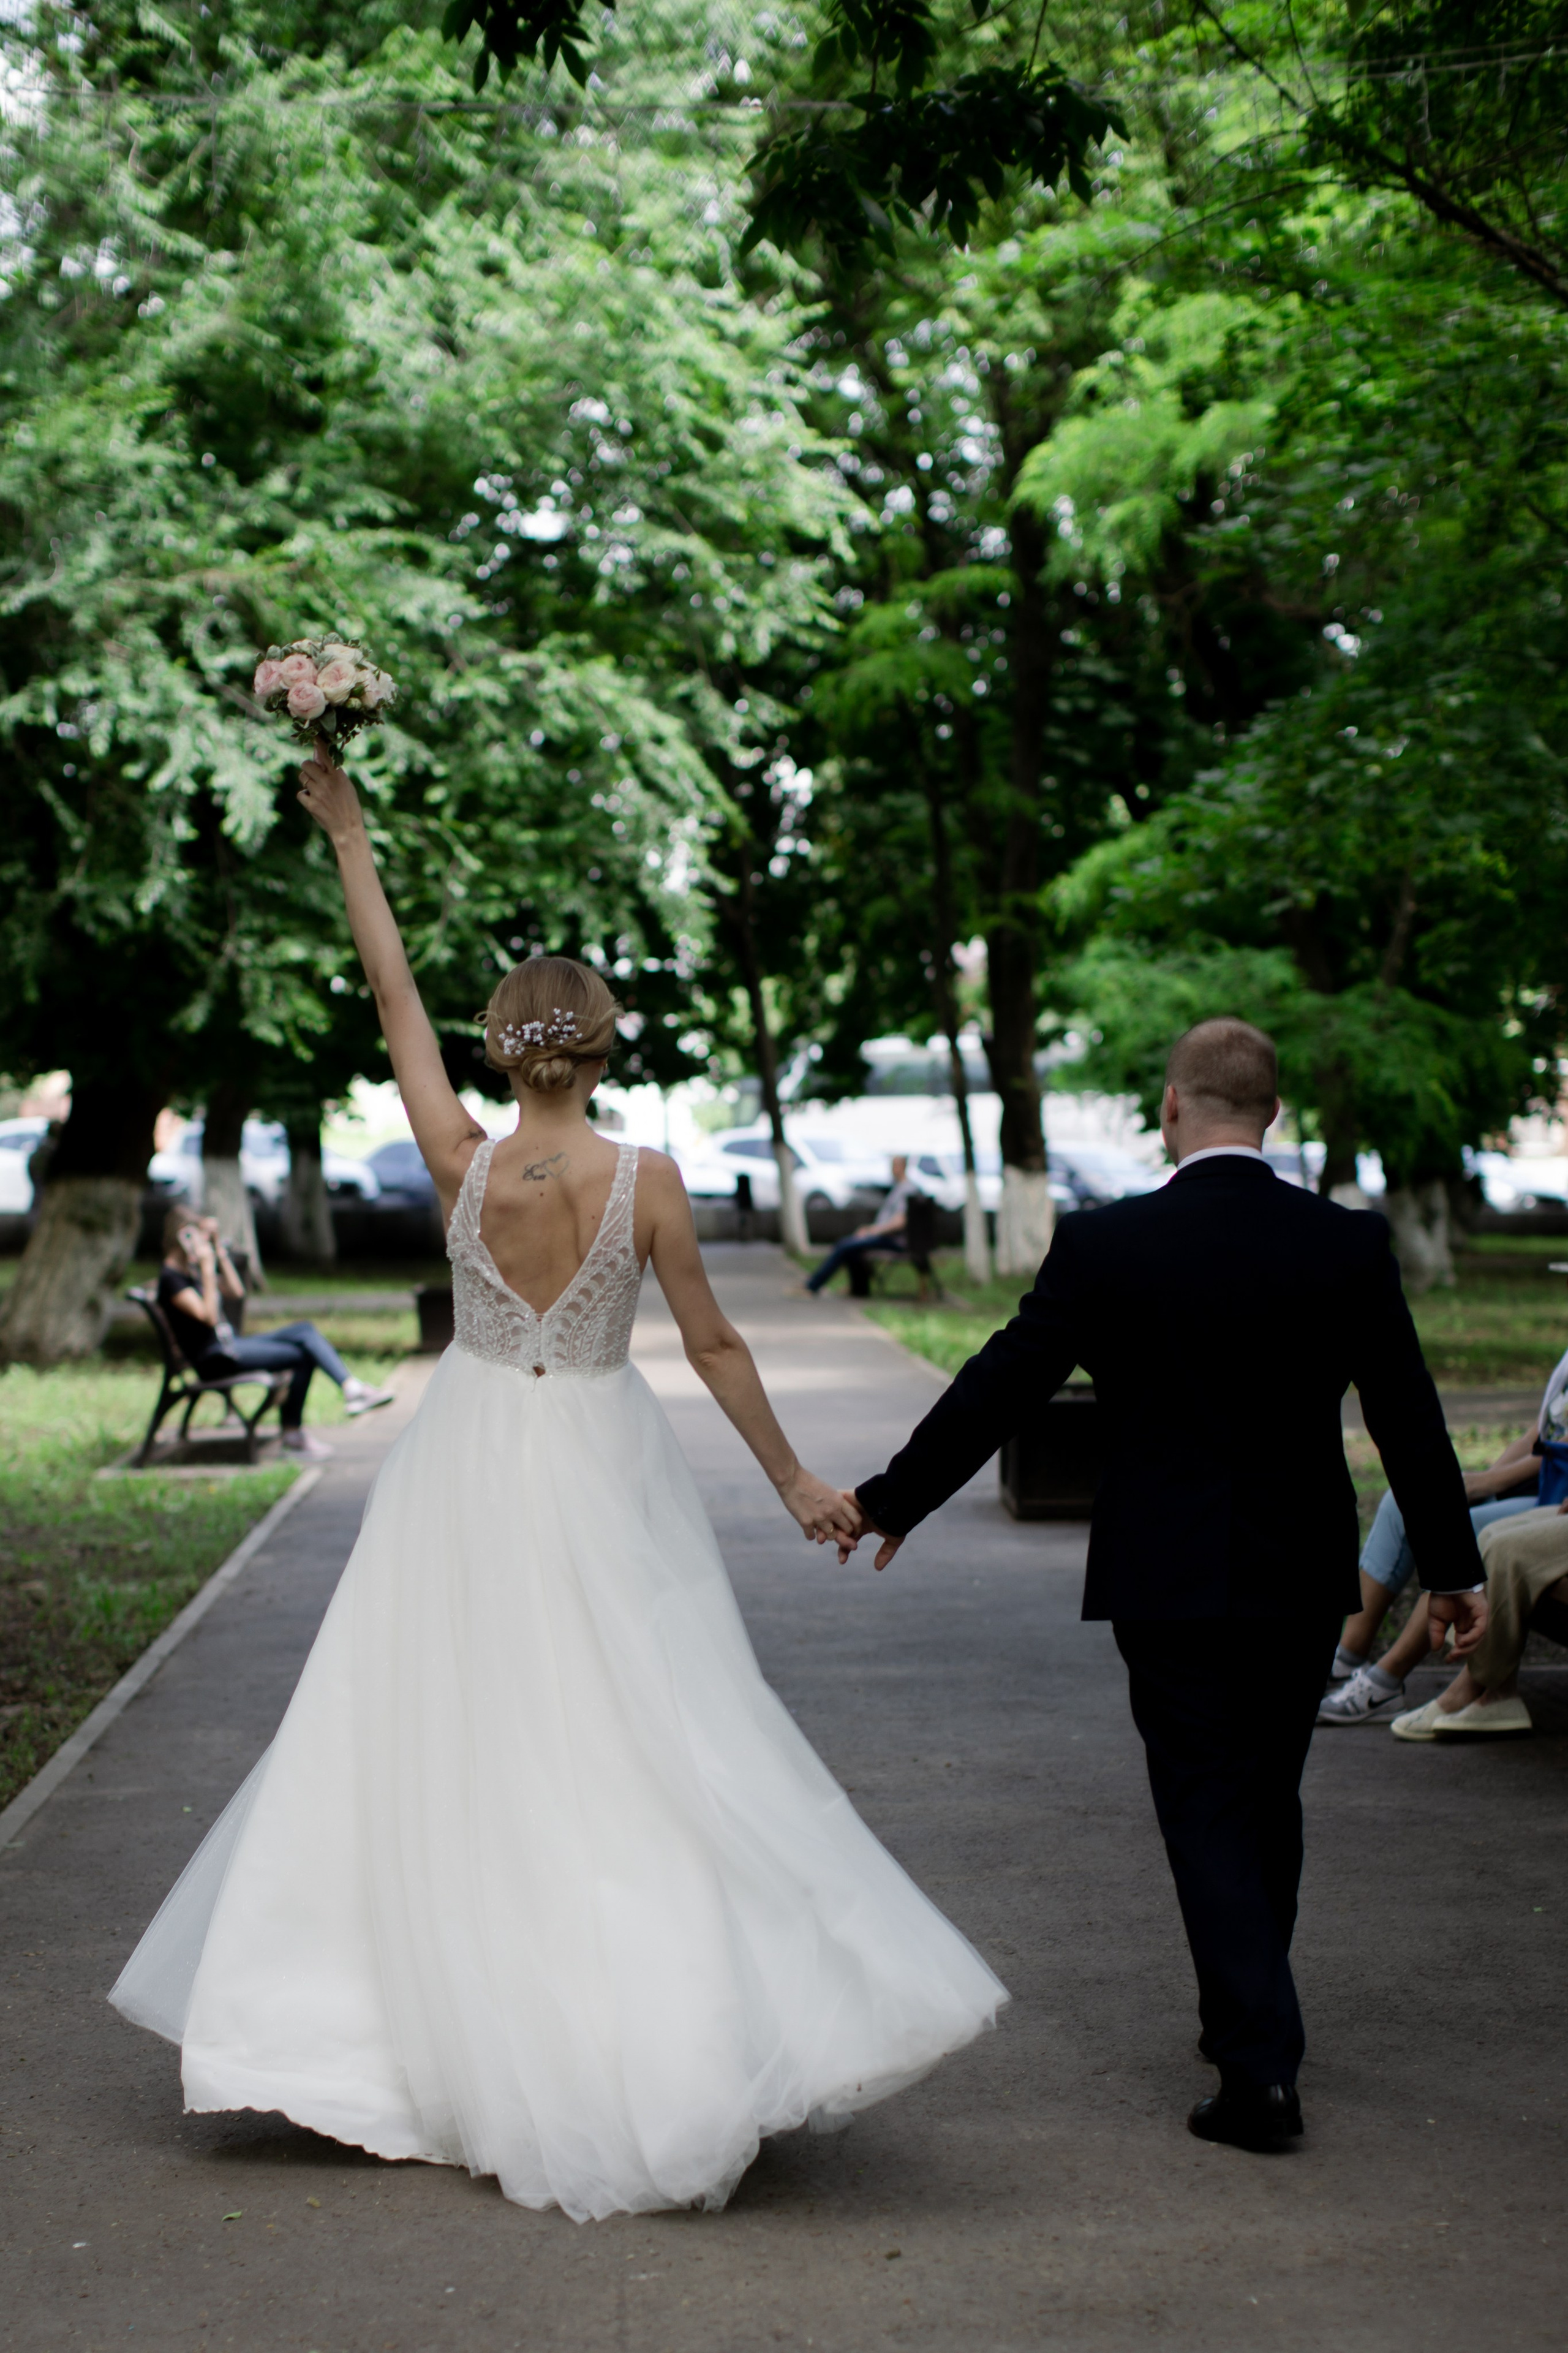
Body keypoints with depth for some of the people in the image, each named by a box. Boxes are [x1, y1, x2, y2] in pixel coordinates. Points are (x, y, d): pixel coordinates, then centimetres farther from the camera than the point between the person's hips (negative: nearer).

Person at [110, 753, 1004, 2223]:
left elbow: (395, 1004, 1)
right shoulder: (646, 1183, -12)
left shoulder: (461, 1164, -9)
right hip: (602, 1477, -1)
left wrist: (351, 844, 10)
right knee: (642, 1756, 3)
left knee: (446, 1754, 10)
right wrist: (793, 1482, 6)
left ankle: (458, 2046, 18)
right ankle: (681, 2045, 3)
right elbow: (713, 1347, -5)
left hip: (467, 1478, 1)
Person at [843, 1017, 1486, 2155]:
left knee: (1208, 1814, 3)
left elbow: (999, 1388, -6)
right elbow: (1411, 1418, 1)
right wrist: (1454, 1567, 12)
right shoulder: (1351, 1243, -4)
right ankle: (1247, 2012, 36)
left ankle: (1261, 2067, -5)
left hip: (1170, 1583, -3)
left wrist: (891, 1501, 6)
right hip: (1305, 1583, 3)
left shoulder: (1105, 1246, -11)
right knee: (1269, 1801, 19)